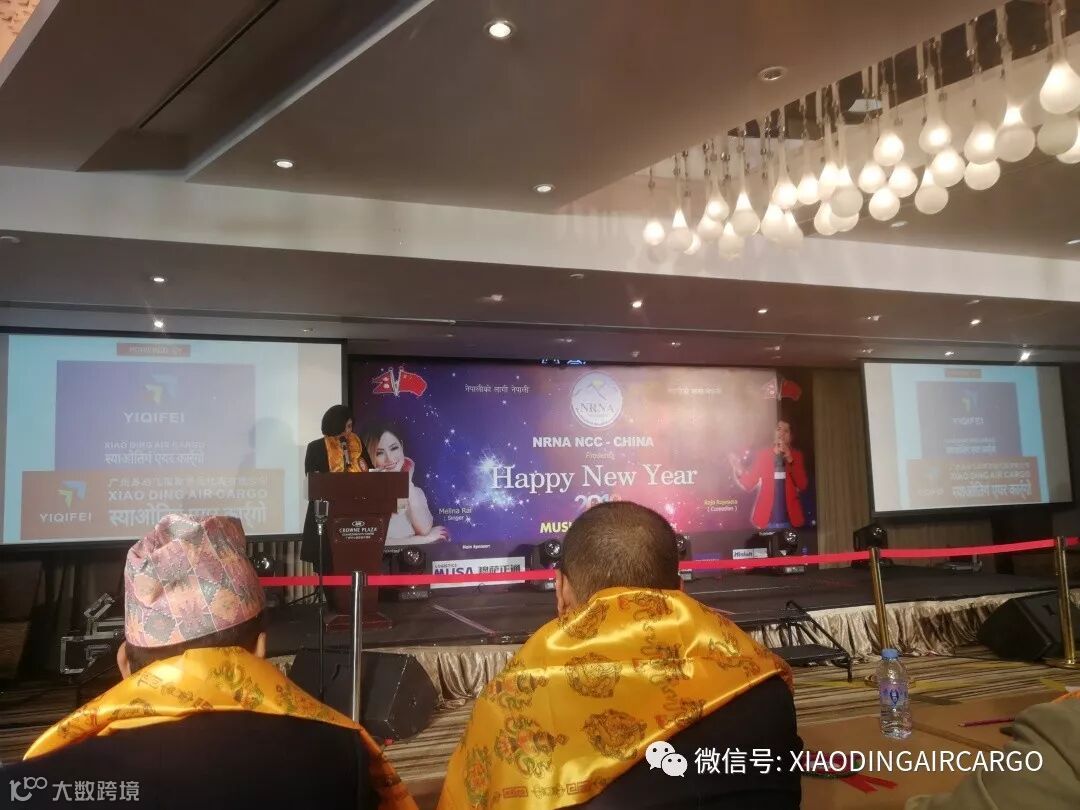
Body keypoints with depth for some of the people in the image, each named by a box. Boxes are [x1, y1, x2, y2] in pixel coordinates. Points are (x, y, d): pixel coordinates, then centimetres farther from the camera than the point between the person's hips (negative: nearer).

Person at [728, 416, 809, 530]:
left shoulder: (796, 455, 8)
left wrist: (790, 460, -10)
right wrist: (739, 472, -18)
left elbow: (802, 485, -1)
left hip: (790, 518, 1)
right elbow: (748, 484, 2)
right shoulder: (762, 454, 4)